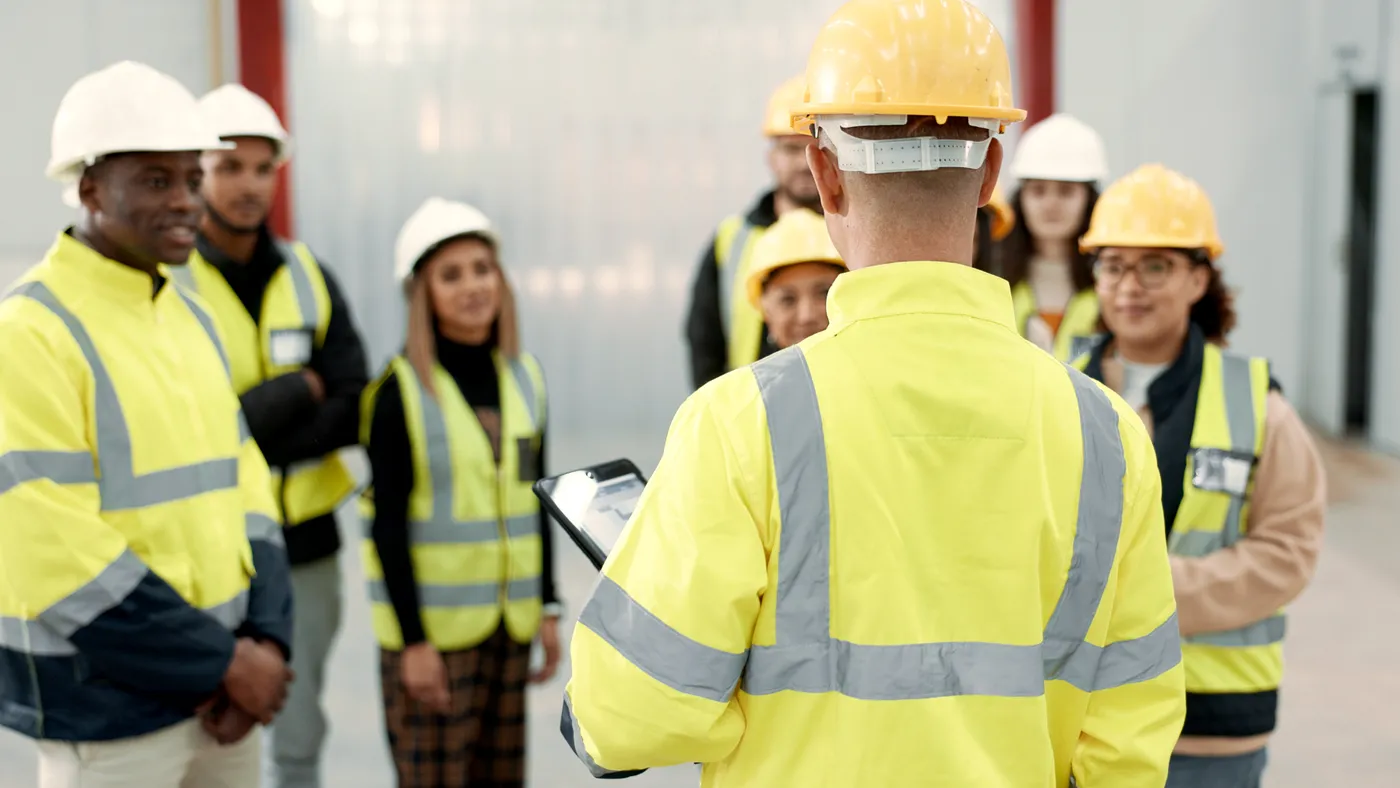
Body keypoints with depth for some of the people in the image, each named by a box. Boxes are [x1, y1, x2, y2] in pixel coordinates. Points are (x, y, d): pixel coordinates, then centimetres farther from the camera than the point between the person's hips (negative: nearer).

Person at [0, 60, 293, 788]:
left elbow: (243, 486, 9)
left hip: (219, 694, 7)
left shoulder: (192, 318, 11)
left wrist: (265, 639, -5)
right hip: (107, 713, -7)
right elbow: (60, 558, -19)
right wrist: (222, 663, -14)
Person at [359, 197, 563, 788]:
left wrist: (548, 607, 10)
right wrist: (413, 640, -15)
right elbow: (388, 524, -12)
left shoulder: (524, 377, 6)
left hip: (509, 621, 5)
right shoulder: (401, 390, -10)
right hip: (432, 622, -5)